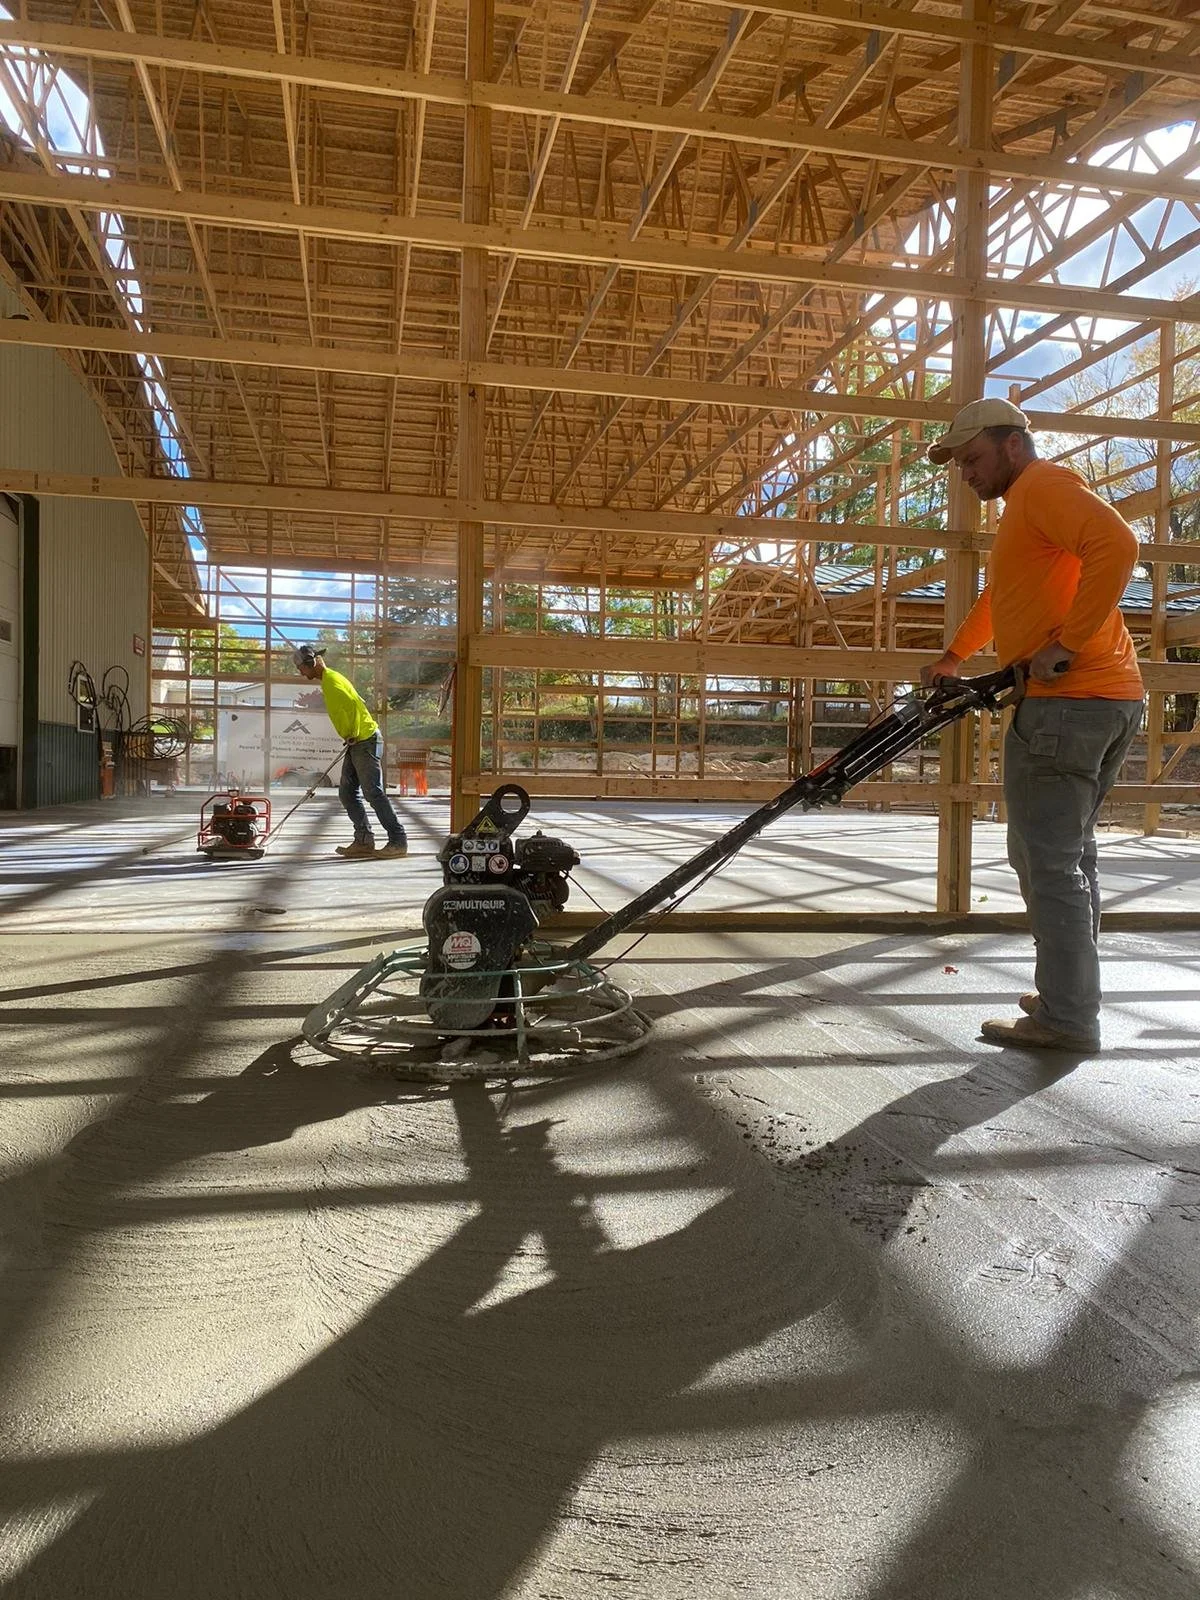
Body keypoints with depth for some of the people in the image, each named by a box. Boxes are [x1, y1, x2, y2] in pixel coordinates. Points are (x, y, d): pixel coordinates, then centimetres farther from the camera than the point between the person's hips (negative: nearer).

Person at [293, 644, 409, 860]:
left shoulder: (331, 680, -12)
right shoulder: (329, 679, 19)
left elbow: (355, 704, -25)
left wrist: (353, 735, -17)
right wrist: (351, 737, 15)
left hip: (365, 742, -10)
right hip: (356, 744, 11)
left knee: (373, 793, -10)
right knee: (347, 793, 9)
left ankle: (398, 841, -7)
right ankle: (364, 841, 11)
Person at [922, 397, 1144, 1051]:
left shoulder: (1043, 484, -7)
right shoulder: (1025, 507, 26)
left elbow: (1116, 543, -24)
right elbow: (997, 598, 38)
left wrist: (1065, 644, -23)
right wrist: (953, 657, 37)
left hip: (1066, 700, -11)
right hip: (1112, 701, 11)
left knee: (1046, 862, -7)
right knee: (1068, 855, 16)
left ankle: (1067, 1019, -2)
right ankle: (1072, 996, 24)